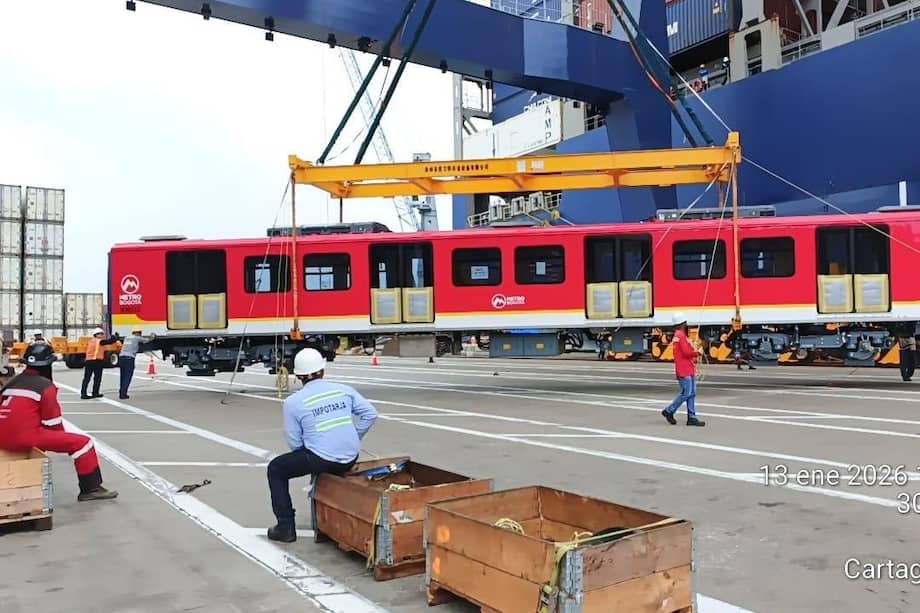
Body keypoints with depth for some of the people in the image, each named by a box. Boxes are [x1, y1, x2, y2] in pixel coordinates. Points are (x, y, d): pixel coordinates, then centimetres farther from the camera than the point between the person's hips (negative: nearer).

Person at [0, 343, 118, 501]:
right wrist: (60, 440, 15)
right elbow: (53, 423, -4)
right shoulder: (45, 386, -6)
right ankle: (91, 489, 0)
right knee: (82, 442, -3)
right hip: (25, 437, -8)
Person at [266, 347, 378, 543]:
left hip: (321, 460, -5)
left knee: (276, 469, 19)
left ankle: (286, 527, 16)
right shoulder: (343, 390, 4)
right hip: (350, 459, 5)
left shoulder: (293, 401, -4)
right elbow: (370, 414, 4)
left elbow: (294, 442, -2)